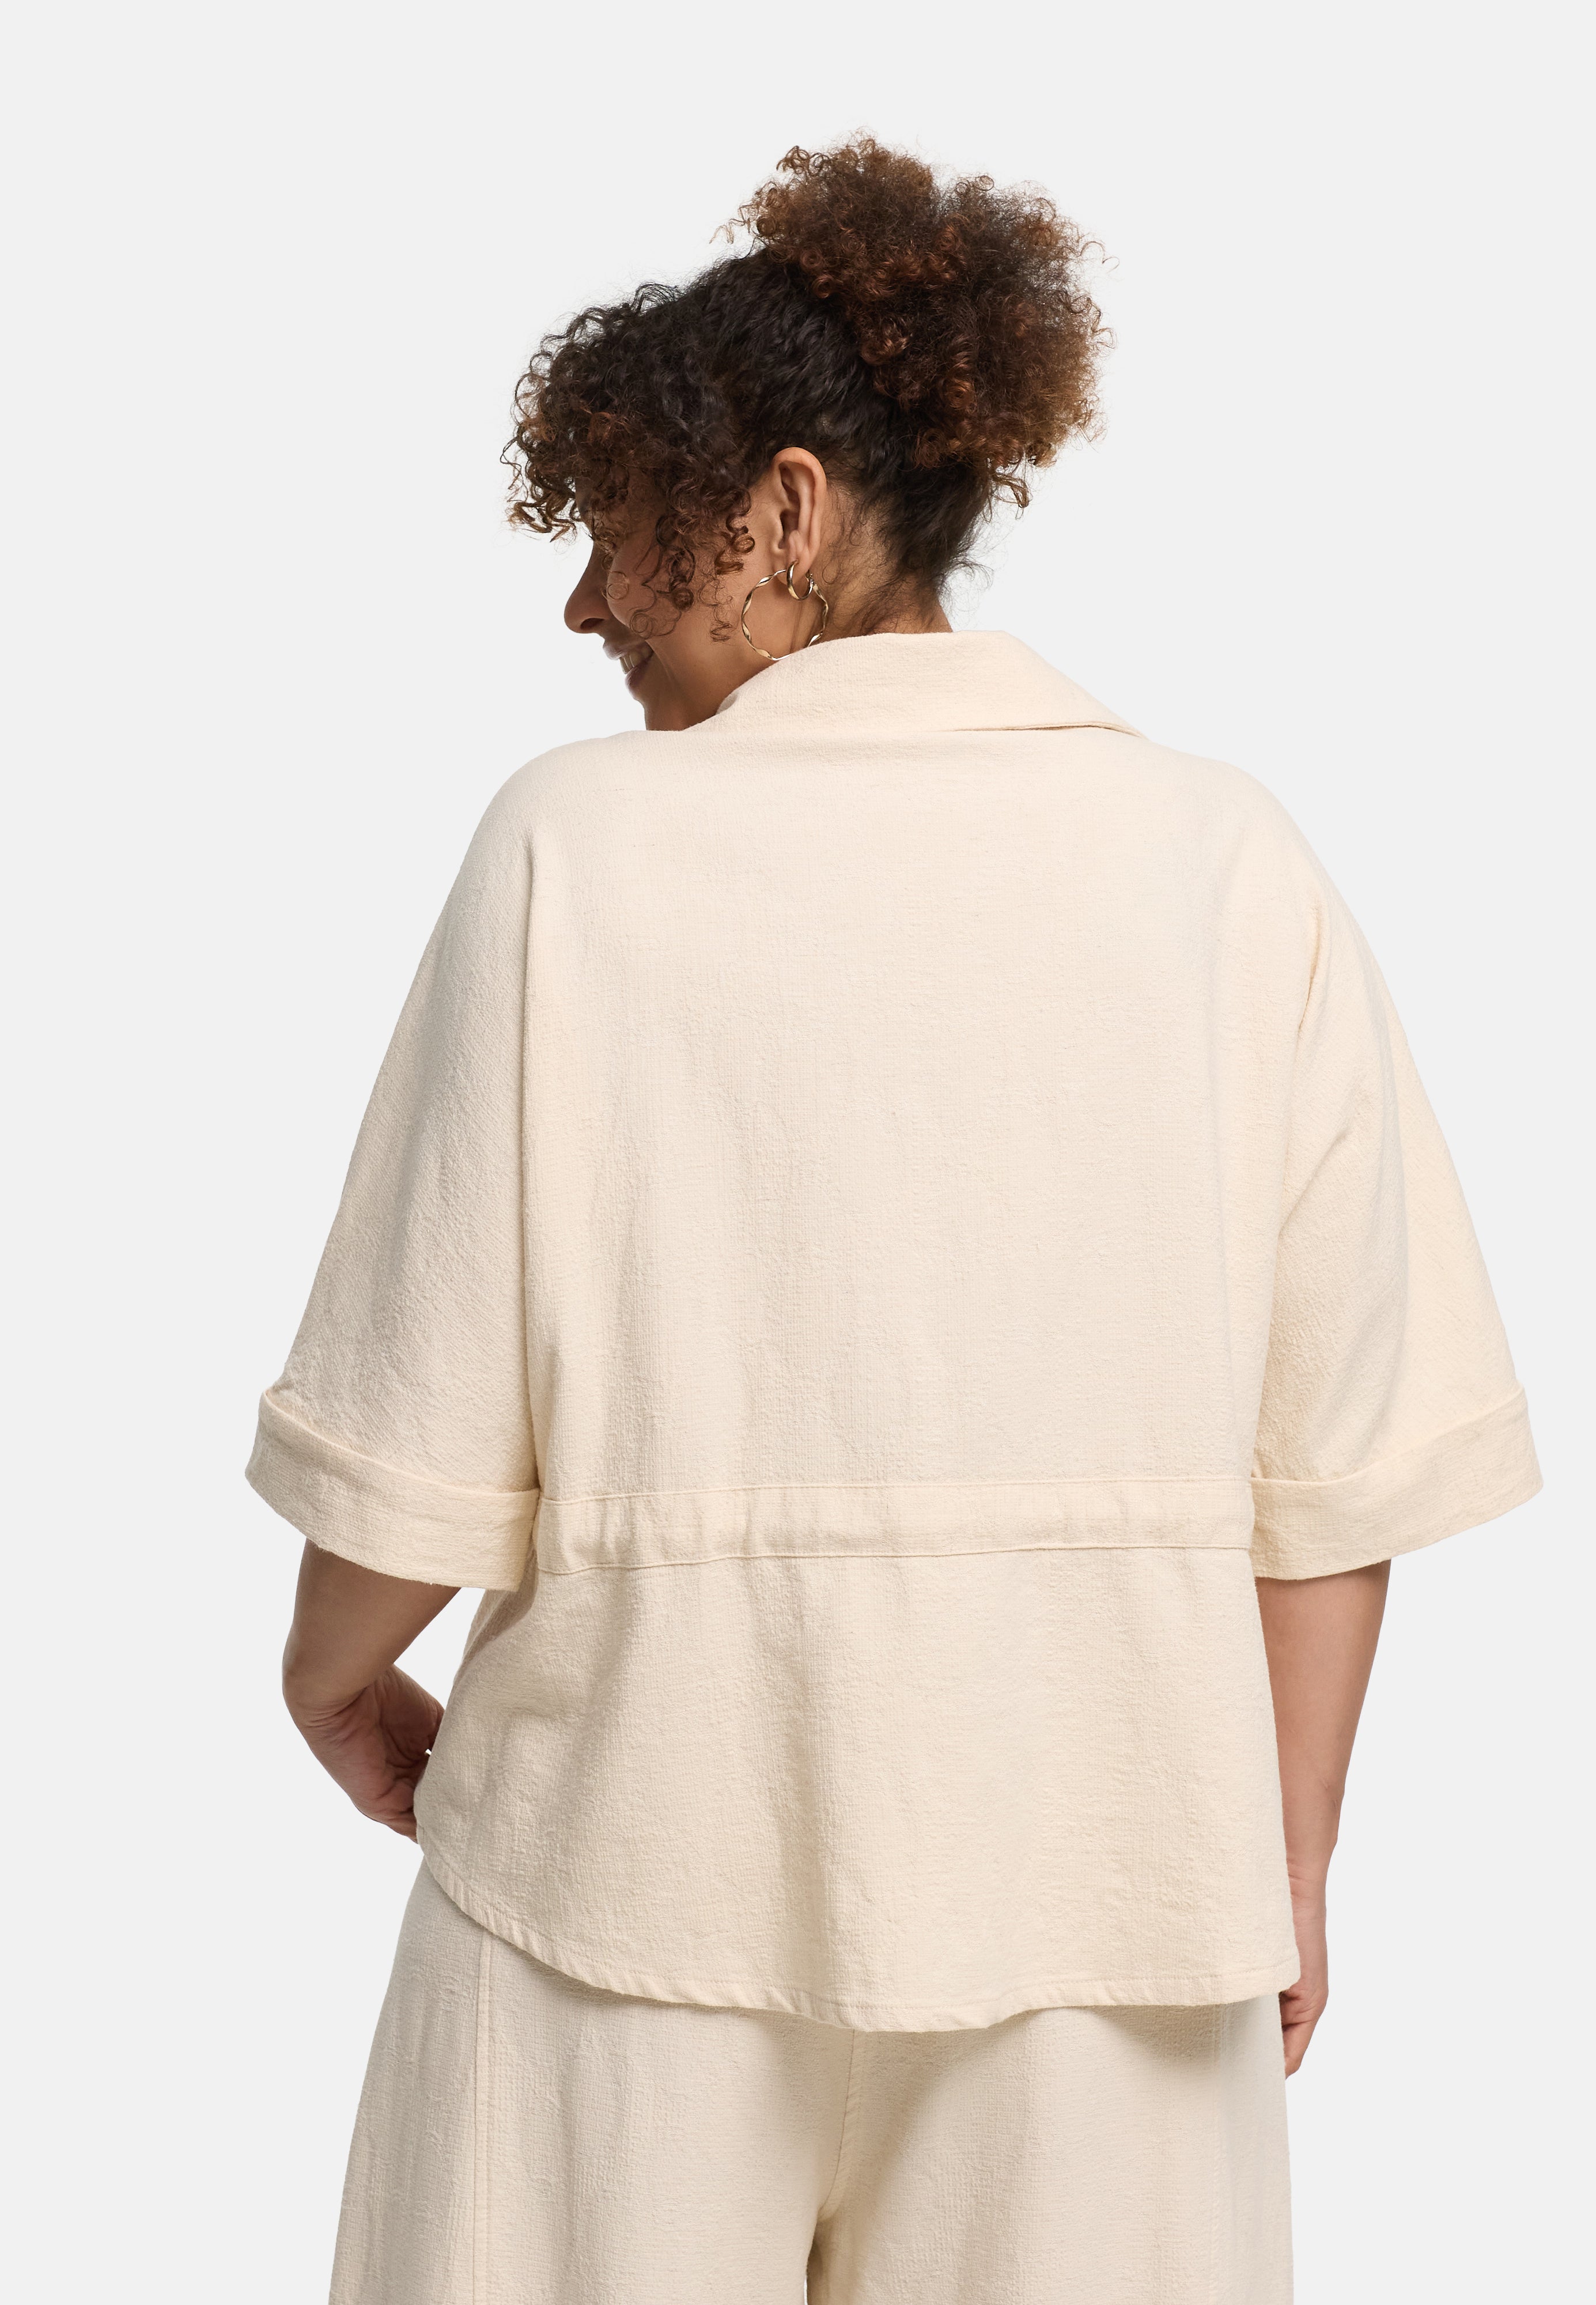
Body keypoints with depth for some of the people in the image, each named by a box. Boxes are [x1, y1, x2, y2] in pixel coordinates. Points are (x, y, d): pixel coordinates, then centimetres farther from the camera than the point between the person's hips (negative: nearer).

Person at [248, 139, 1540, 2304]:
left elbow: (426, 1415, -9)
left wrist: (334, 1670, 10)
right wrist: (1289, 1866, 9)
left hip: (646, 1824, -2)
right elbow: (1343, 1460, -1)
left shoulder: (579, 848, -10)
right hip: (1103, 1833, 3)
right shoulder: (1231, 863, -2)